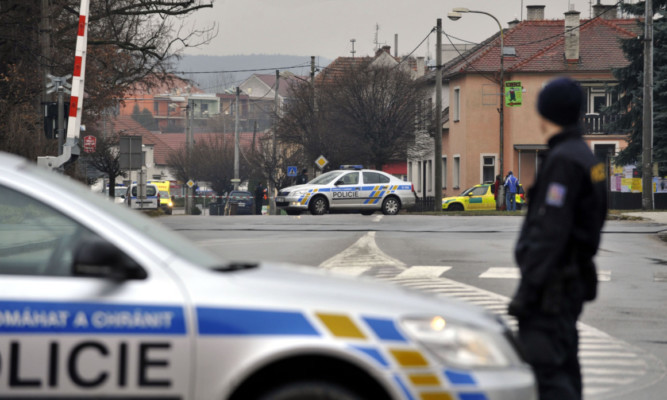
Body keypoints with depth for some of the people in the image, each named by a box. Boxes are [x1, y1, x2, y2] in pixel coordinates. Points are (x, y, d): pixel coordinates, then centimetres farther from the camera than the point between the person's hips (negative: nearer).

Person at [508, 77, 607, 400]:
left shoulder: (563, 160, -16)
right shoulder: (587, 157, 14)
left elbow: (549, 231, -22)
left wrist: (527, 289, -21)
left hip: (553, 284, -10)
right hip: (574, 281, 10)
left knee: (546, 372, -13)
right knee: (564, 369, 16)